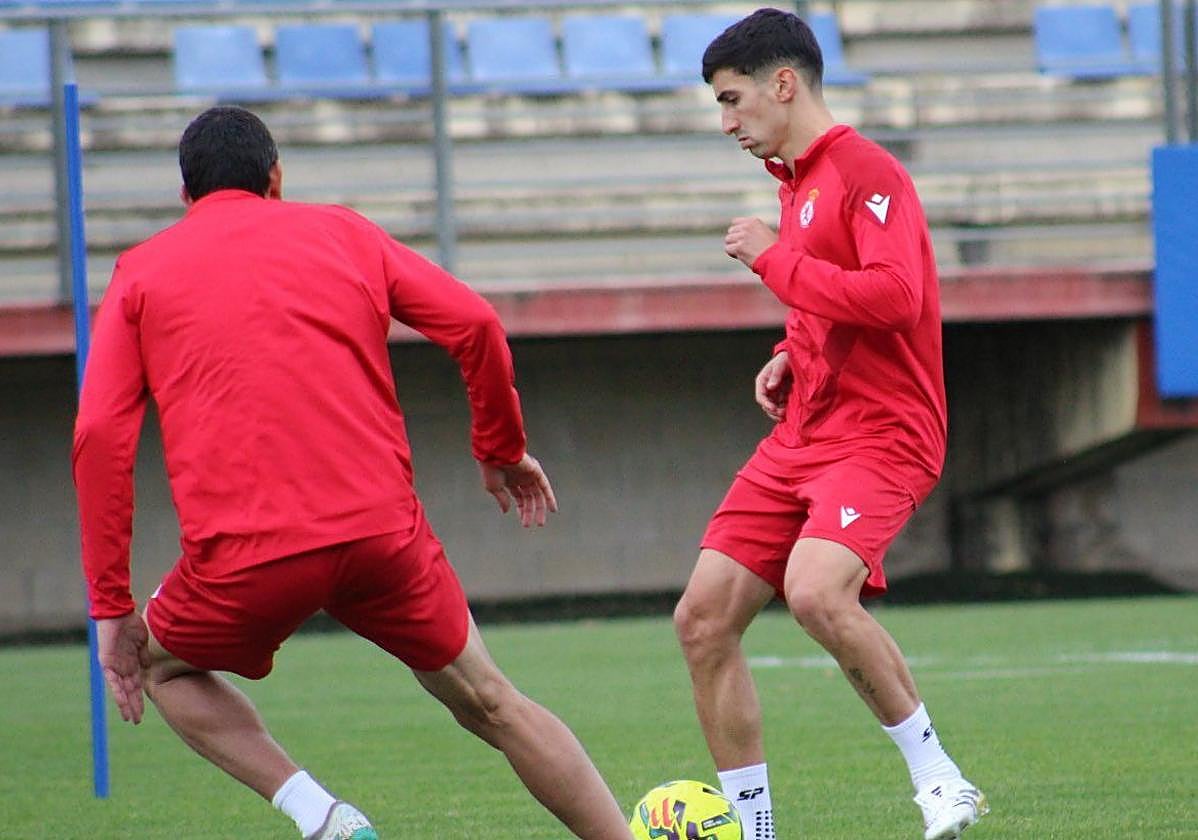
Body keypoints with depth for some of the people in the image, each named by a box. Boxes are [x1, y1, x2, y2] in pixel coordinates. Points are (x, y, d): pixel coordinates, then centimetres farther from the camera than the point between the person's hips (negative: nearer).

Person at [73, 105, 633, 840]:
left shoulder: (142, 272, 13)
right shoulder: (342, 232, 18)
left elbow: (100, 437, 3)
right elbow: (475, 325, 9)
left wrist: (111, 607, 5)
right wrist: (502, 448, 25)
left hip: (244, 555, -2)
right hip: (383, 530, 2)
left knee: (164, 667, 26)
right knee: (487, 702, 19)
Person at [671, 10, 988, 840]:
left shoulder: (866, 172, -12)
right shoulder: (797, 181, 17)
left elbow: (892, 298, -27)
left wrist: (774, 258, -17)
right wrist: (788, 359, 10)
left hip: (881, 436, -10)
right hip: (801, 438, 10)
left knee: (816, 591, -33)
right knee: (703, 618, 1)